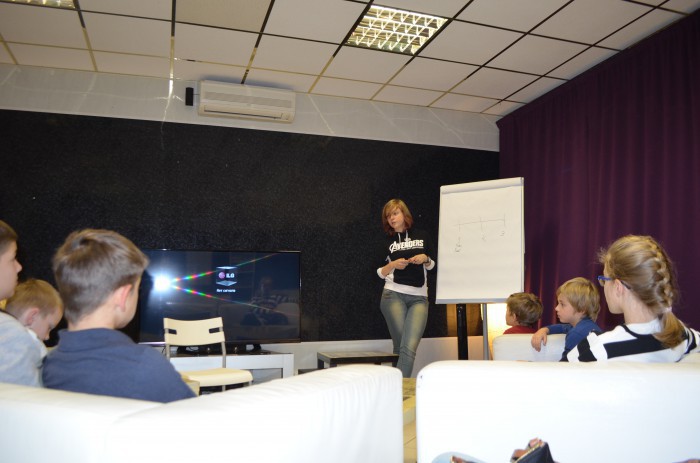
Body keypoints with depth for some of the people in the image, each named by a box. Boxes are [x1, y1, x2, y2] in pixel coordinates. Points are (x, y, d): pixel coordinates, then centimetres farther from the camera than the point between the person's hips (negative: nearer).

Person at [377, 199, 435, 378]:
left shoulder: (422, 236, 12)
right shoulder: (387, 242, 10)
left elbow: (432, 265, 18)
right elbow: (379, 273, 10)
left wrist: (425, 259, -4)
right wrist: (393, 264, -9)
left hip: (419, 298, 0)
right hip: (393, 295, 0)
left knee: (410, 348, -13)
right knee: (400, 347, -2)